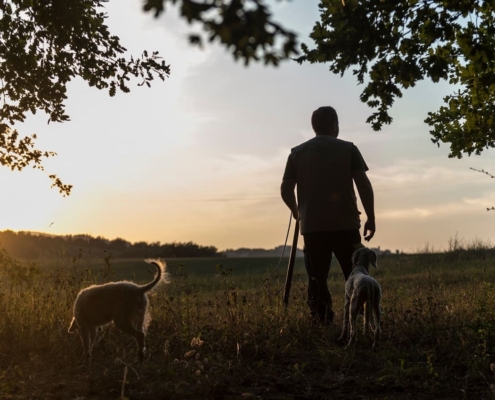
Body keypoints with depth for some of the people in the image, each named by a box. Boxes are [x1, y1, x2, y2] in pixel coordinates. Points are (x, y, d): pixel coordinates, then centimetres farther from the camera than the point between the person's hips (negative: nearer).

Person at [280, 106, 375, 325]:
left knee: (317, 280, 7)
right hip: (345, 224, -1)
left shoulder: (297, 152, 8)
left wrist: (296, 211, 23)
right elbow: (364, 185, -4)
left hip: (312, 226, 1)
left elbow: (285, 190, 5)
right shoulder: (348, 149, 3)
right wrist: (371, 218, 4)